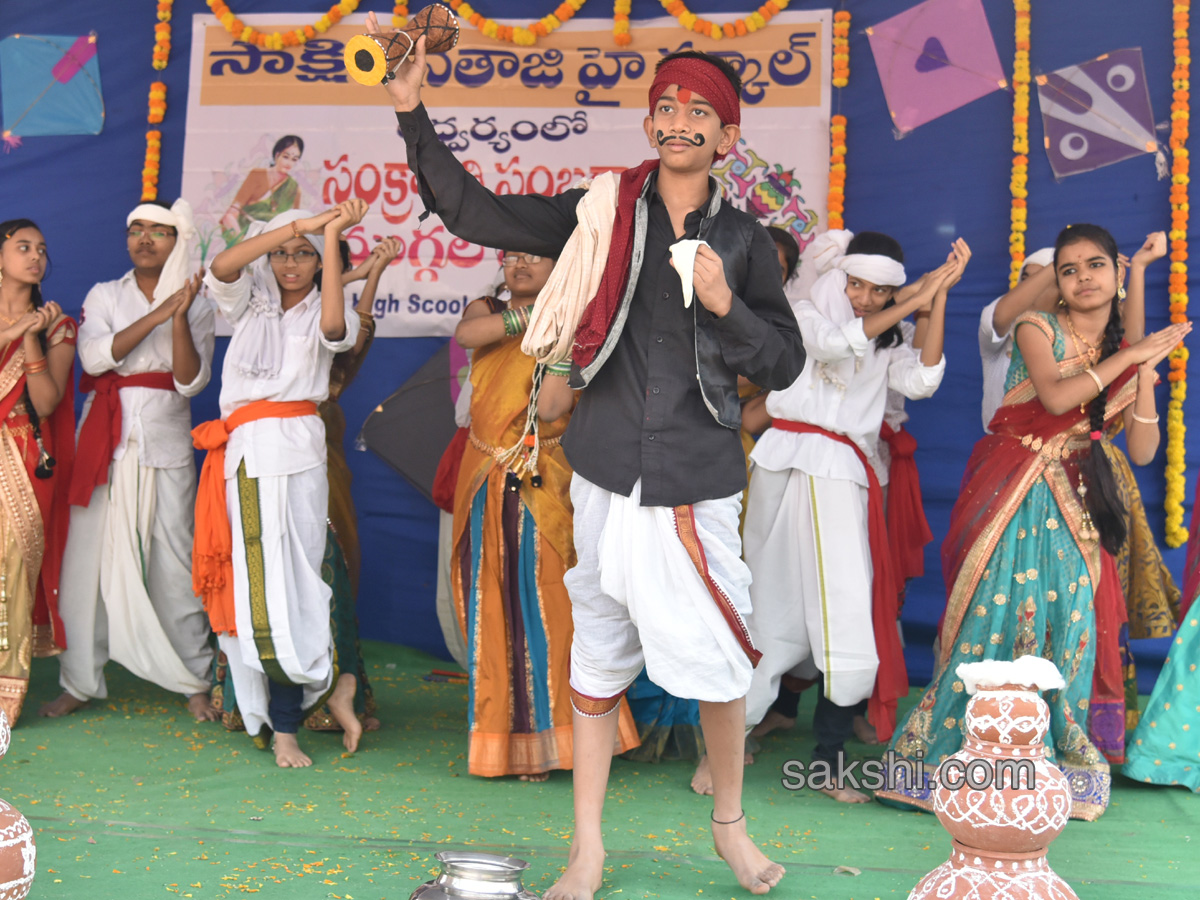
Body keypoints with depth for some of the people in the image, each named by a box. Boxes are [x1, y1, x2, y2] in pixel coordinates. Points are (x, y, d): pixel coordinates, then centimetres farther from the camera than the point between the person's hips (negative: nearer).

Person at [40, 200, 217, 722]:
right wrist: (158, 314, -16)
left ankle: (194, 682, 8)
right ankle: (79, 682, 10)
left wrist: (180, 318, -17)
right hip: (105, 439, 1)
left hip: (166, 441, -1)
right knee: (90, 555, 0)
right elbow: (95, 355, -11)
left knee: (174, 557, -2)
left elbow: (190, 381, -5)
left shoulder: (197, 306, 7)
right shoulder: (104, 295, 9)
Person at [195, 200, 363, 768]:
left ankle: (284, 727, 0)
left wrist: (331, 235, -15)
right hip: (241, 454, 3)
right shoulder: (250, 301, 14)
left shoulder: (322, 311, 9)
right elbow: (221, 266, -8)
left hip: (294, 454, -3)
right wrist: (296, 225, -12)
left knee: (282, 585, -7)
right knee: (251, 585, 0)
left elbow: (334, 326, -17)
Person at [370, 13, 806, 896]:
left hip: (699, 477, 0)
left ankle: (730, 824, 27)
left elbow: (784, 362, 6)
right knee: (599, 650, 8)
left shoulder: (742, 240, 5)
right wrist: (414, 113, -4)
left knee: (718, 654, 2)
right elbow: (475, 212, 3)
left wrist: (724, 306, -11)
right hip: (609, 471, 1)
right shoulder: (603, 212, 4)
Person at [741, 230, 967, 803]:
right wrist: (914, 302, -12)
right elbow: (836, 342, -12)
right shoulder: (805, 316, 10)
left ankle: (830, 758, -3)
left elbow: (922, 381, -2)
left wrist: (939, 296, -5)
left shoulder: (888, 347, 18)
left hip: (842, 478, 3)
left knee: (846, 610, -7)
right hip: (789, 467, -2)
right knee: (772, 606, -1)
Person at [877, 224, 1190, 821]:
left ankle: (1055, 762, 9)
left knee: (1070, 621, -3)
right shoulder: (1037, 328, -1)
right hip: (1013, 495, -4)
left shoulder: (1129, 351, 10)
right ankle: (958, 758, 2)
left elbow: (1142, 451, 1)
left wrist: (1146, 371, -9)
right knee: (995, 611, -7)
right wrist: (1127, 356, -16)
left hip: (1075, 503, 4)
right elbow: (1055, 396, -20)